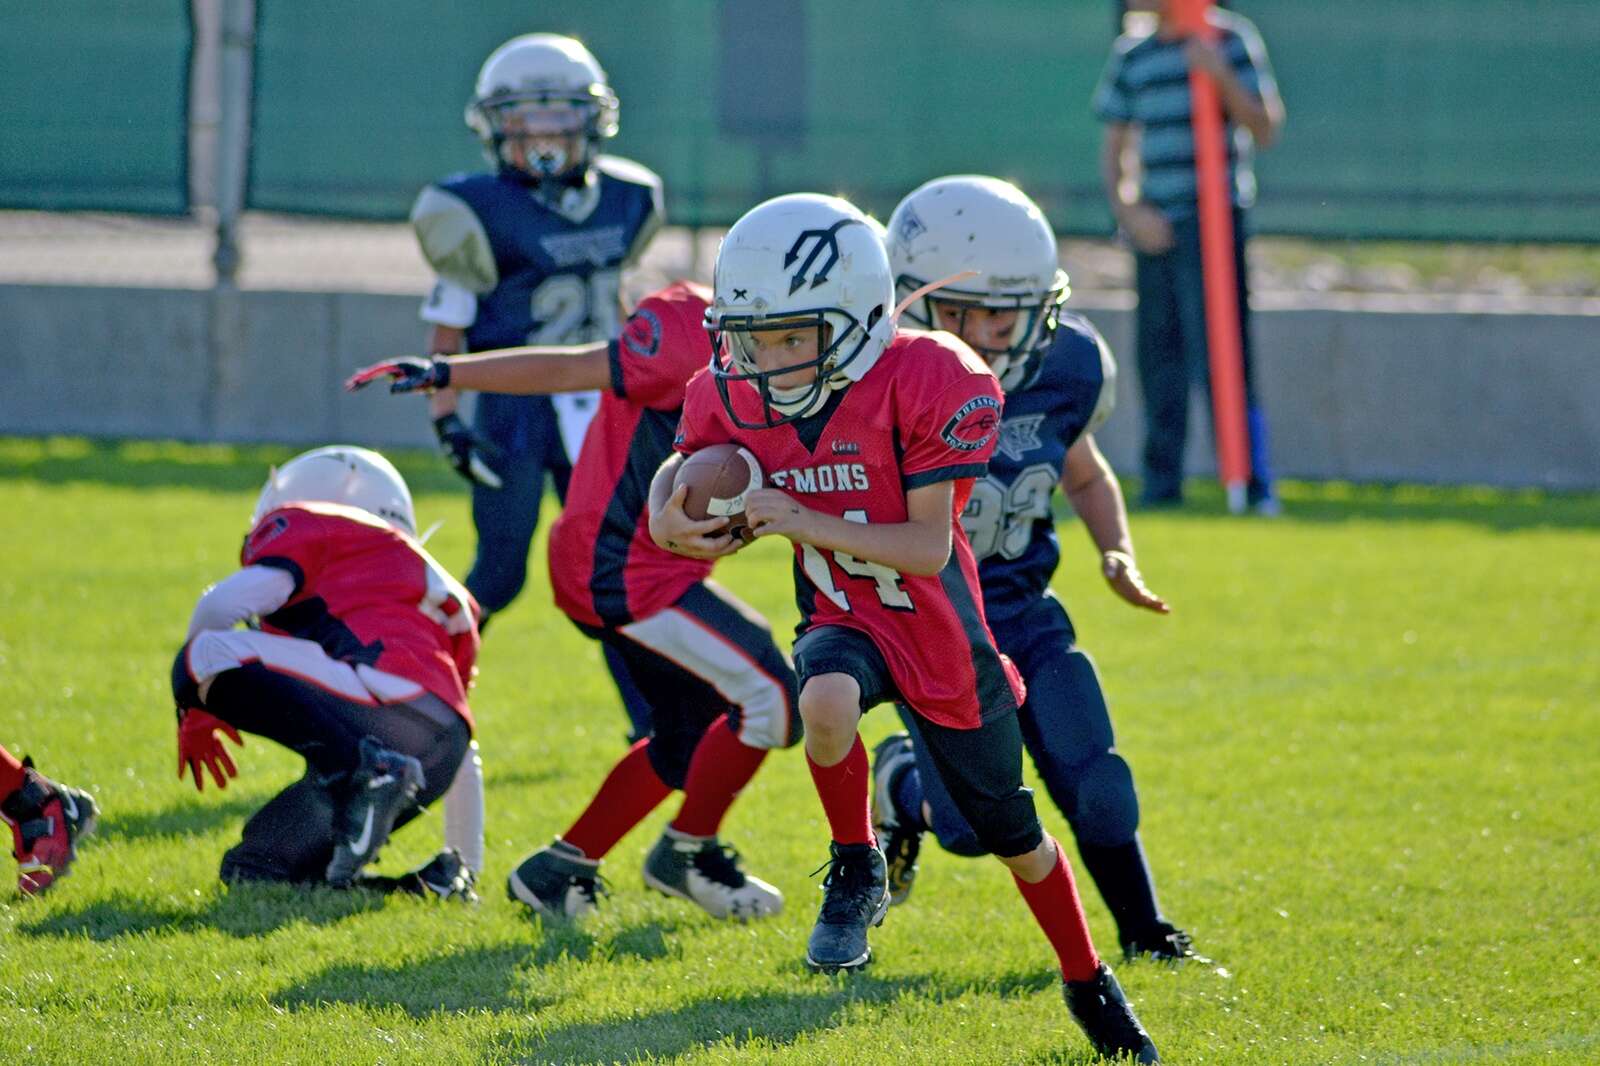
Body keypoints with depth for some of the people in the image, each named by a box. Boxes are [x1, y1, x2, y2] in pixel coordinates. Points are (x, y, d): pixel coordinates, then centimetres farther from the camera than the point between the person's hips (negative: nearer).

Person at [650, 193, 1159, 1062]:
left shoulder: (921, 384, -26)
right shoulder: (736, 398, -12)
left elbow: (930, 545, -25)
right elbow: (683, 467, 8)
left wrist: (807, 524, -34)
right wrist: (667, 518, -16)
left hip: (940, 632, -2)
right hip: (843, 623, 2)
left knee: (1015, 839, 12)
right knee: (825, 699, -38)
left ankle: (1088, 984, 40)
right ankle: (856, 873, -11)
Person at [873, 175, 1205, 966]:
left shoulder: (1062, 371, -8)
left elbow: (1085, 475, 13)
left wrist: (1117, 552, -3)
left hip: (1025, 615, 4)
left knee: (1096, 792, -6)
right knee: (969, 826, -9)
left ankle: (1143, 931, 18)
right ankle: (902, 783, 26)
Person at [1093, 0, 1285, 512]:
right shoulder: (1130, 56, 13)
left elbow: (1266, 128, -4)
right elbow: (1114, 147, 15)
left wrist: (1222, 76, -18)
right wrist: (1126, 208, 0)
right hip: (1153, 225, 5)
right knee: (1158, 355, 6)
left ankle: (1253, 484, -9)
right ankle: (1162, 481, 13)